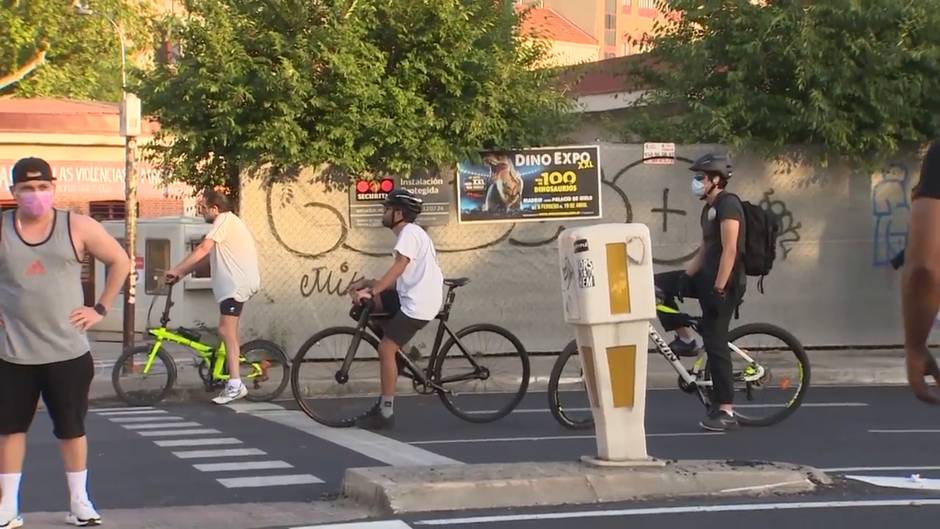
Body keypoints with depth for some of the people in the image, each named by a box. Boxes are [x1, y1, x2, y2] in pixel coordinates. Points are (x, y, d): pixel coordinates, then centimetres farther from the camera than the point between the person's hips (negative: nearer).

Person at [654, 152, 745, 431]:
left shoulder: (727, 203, -14)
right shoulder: (709, 209, 16)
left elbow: (730, 249, -22)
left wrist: (718, 289, -25)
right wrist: (682, 279, 10)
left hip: (725, 282, -9)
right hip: (708, 278, 9)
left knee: (715, 344, -8)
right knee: (659, 284, 4)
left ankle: (726, 412, -4)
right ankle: (685, 339, 11)